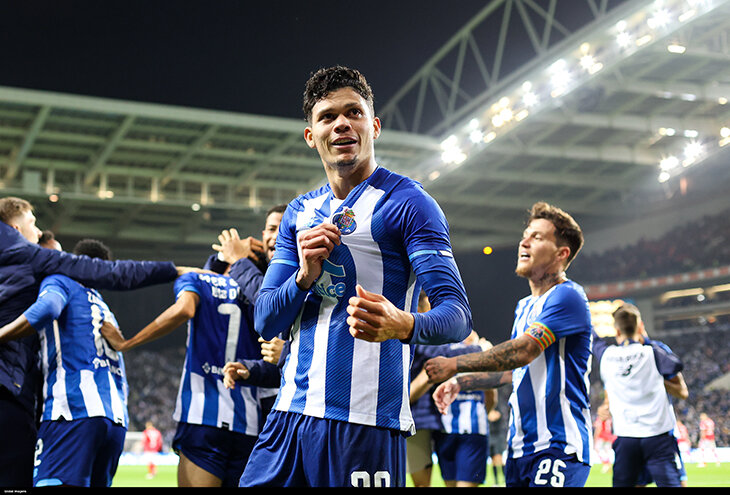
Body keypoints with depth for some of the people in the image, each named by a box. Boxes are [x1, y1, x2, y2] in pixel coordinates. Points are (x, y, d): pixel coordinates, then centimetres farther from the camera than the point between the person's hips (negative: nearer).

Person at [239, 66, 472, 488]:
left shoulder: (407, 202, -5)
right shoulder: (299, 214, 14)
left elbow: (458, 314, -14)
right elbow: (266, 323, 10)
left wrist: (403, 325, -35)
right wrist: (305, 276, -10)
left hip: (365, 423, -5)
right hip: (290, 413, 5)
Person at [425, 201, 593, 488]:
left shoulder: (567, 297, -11)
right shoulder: (524, 306, 18)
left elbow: (522, 352, -22)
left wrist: (455, 364, -17)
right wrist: (460, 382, 19)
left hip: (559, 446, -8)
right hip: (520, 447, 9)